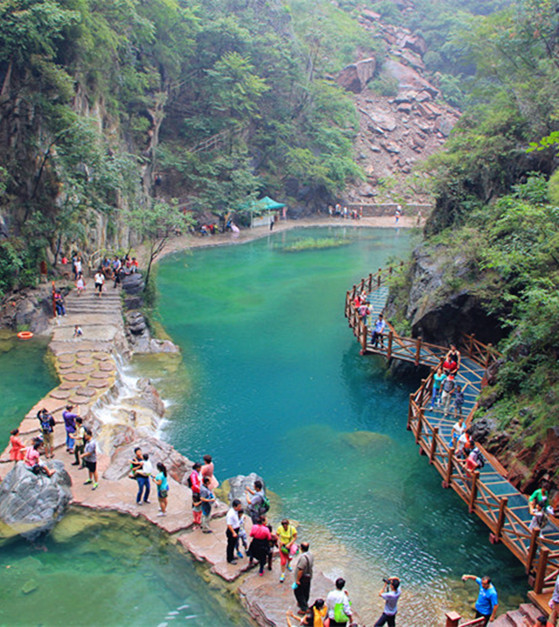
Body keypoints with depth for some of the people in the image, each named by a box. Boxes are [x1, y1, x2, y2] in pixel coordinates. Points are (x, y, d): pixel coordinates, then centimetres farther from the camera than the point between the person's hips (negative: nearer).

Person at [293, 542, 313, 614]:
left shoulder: (303, 557, -32)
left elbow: (301, 570, -28)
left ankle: (304, 608, 11)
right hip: (309, 576, 8)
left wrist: (297, 580, -19)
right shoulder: (310, 554, -5)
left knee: (298, 592, 6)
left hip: (303, 578, -8)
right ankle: (304, 603, 43)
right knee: (306, 591, 24)